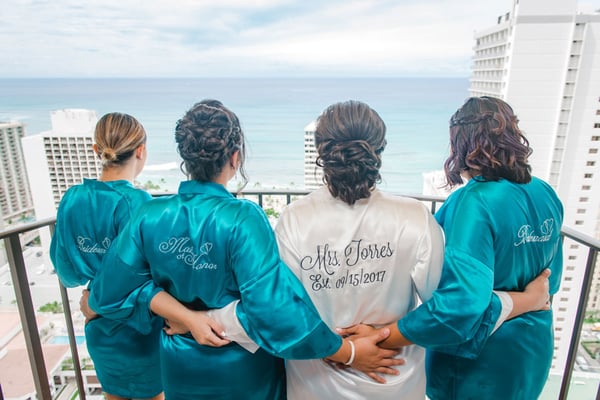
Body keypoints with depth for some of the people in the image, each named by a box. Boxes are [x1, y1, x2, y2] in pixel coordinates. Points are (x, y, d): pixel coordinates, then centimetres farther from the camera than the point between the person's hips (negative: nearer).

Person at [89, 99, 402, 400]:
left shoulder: (150, 216, -14)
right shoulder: (242, 219, -28)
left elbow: (112, 292, -9)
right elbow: (273, 307, -33)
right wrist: (349, 353, -24)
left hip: (181, 368, 3)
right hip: (243, 370, -3)